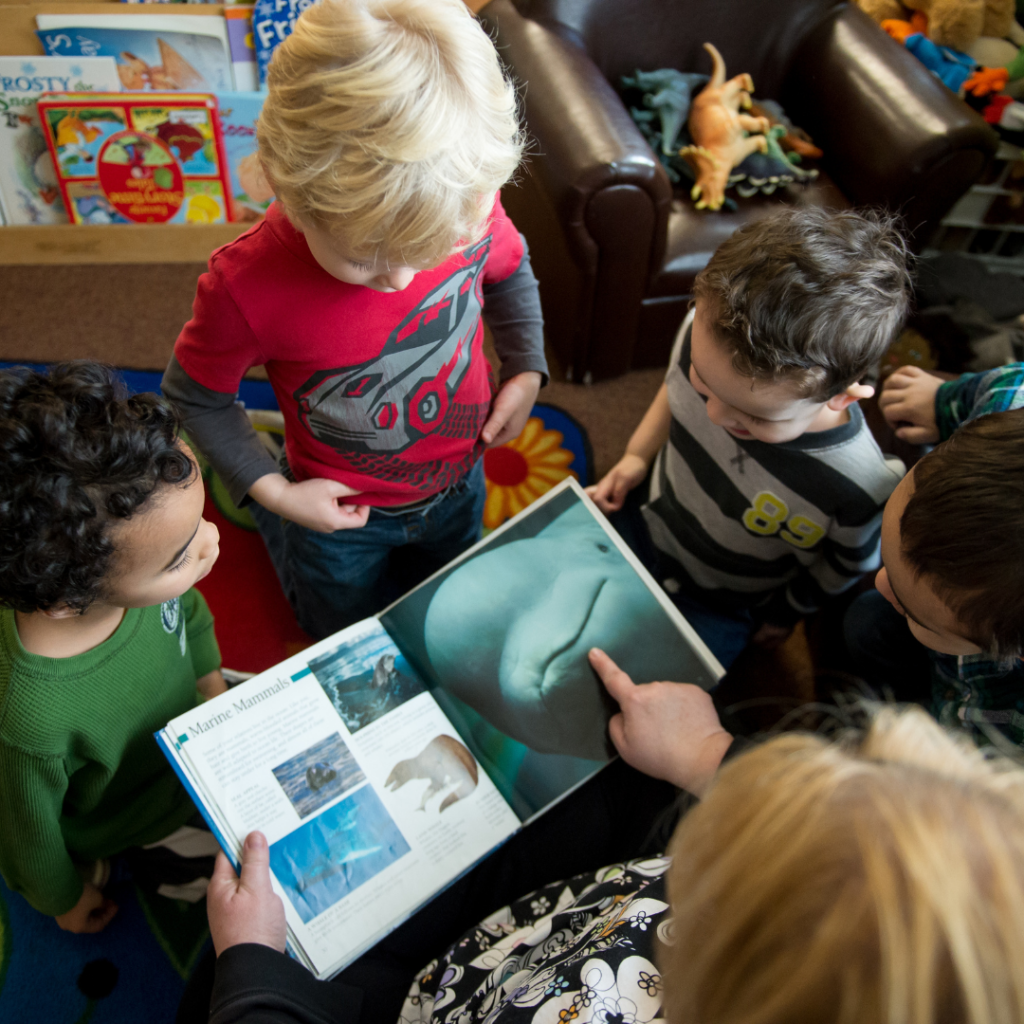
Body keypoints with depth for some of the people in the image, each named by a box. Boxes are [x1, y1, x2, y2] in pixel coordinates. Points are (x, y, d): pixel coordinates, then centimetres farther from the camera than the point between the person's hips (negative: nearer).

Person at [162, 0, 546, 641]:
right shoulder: (245, 287, -36)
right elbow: (194, 398, -15)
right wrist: (272, 491, -16)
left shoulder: (469, 211, -27)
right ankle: (262, 514, 46)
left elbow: (511, 269, -1)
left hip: (458, 483, 3)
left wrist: (527, 370, -7)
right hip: (345, 513, -3)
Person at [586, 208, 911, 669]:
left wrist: (784, 614, 3)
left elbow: (846, 567, -13)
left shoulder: (862, 491, -39)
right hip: (642, 519, 3)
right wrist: (637, 456, -8)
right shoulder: (705, 333, -30)